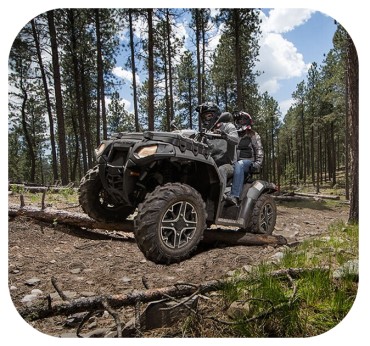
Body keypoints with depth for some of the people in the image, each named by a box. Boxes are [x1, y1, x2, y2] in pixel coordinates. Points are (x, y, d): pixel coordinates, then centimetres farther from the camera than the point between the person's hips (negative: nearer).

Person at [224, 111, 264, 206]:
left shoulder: (253, 135, 14)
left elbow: (259, 150, 2)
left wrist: (258, 163, -14)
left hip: (248, 161, -5)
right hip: (233, 161, 5)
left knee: (238, 165, -41)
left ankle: (235, 196, -53)